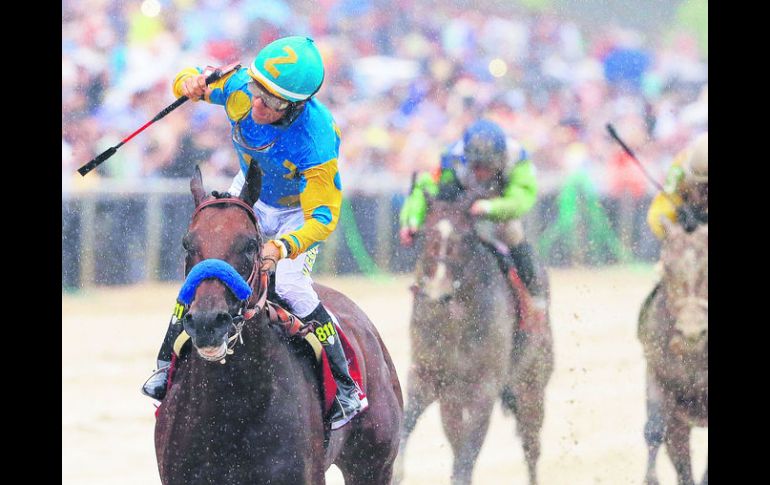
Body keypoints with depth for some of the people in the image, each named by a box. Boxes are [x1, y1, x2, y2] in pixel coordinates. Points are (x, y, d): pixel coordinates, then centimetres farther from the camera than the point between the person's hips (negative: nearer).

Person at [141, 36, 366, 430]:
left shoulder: (316, 139, -42)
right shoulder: (239, 86, -29)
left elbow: (323, 217, -39)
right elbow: (189, 80, -8)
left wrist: (283, 246, -56)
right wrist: (190, 83, -34)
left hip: (300, 211, -5)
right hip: (250, 193, 5)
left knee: (290, 285, -23)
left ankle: (346, 389, -9)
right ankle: (167, 365, 11)